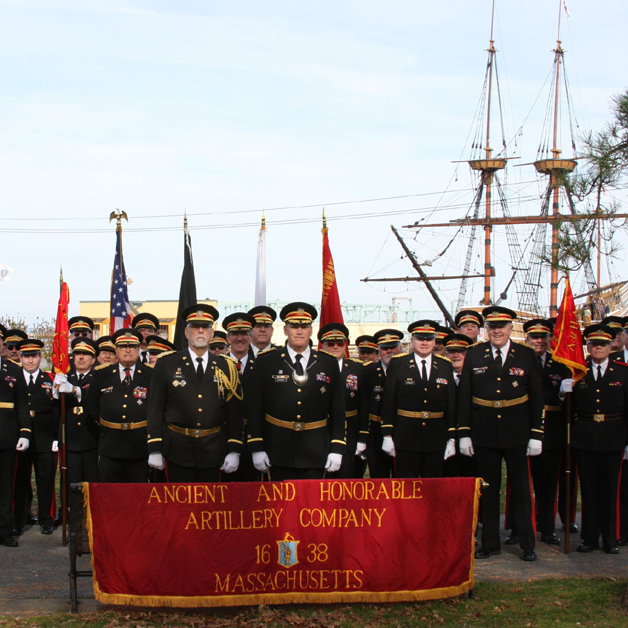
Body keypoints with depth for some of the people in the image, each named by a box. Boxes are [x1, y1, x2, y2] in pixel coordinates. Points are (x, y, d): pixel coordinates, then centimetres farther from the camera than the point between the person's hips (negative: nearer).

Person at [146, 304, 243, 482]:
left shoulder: (226, 367, 6)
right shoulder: (166, 365, 1)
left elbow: (234, 412, 4)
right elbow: (155, 408, 0)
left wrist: (234, 451, -3)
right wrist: (154, 449, -5)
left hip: (212, 452, 2)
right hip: (178, 449, -2)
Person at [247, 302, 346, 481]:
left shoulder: (329, 364, 6)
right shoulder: (266, 362, 2)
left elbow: (338, 410, 6)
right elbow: (256, 408, 1)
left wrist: (337, 449, -1)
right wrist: (256, 448, -5)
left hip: (316, 453, 1)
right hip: (280, 451, -1)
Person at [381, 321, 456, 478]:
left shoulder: (445, 366, 8)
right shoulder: (397, 364, 1)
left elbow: (451, 405, 8)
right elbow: (388, 402, -1)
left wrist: (451, 439, 4)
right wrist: (387, 436, -5)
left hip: (436, 440, 2)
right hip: (406, 439, -2)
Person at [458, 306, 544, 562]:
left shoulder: (526, 356, 1)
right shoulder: (474, 355, 2)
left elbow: (536, 397, 2)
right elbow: (464, 396, 3)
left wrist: (536, 434, -2)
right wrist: (464, 433, -2)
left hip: (517, 433, -1)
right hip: (484, 433, 1)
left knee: (521, 488, 5)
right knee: (488, 489, 8)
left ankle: (528, 544, 14)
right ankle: (490, 544, 16)